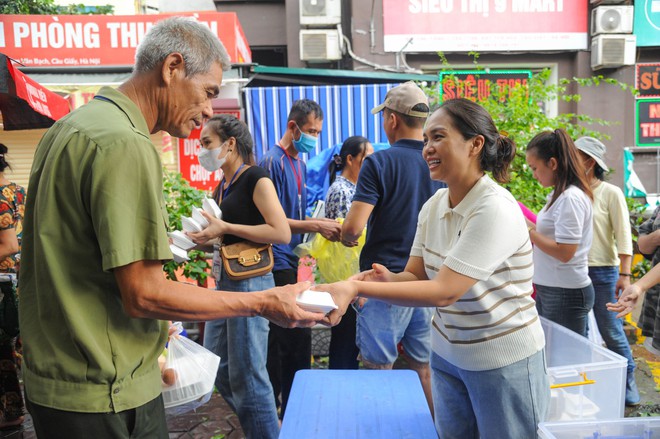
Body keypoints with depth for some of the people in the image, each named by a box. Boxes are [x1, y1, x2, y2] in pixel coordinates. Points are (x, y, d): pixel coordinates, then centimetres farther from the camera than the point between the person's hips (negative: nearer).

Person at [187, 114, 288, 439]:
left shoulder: (256, 178, -10)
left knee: (247, 375, -1)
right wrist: (202, 237, 8)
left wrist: (224, 227, -20)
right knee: (217, 370, 15)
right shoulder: (222, 186, 15)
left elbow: (282, 233, -20)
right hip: (223, 282, 9)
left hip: (250, 283, -9)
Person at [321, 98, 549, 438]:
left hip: (504, 365, -6)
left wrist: (357, 287, -35)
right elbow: (416, 276, 0)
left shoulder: (496, 209, -24)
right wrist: (389, 279, -23)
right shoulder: (433, 206, -1)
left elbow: (444, 292, -30)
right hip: (448, 356, 6)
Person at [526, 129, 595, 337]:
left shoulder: (570, 198, -18)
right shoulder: (560, 195, 10)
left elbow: (564, 252, -22)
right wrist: (527, 226, 5)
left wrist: (528, 230, -16)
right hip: (549, 289, 9)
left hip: (565, 294, -9)